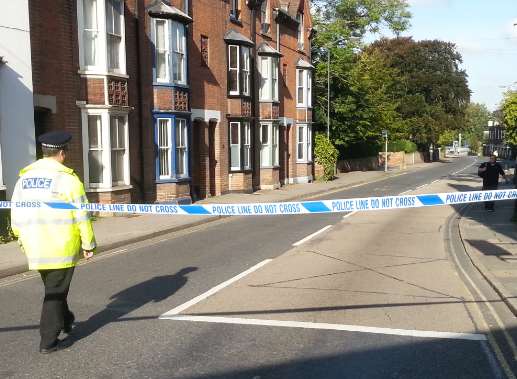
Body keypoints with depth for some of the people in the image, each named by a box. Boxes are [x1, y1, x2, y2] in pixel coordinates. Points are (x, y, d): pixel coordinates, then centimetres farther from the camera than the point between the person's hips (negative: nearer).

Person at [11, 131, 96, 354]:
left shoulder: (24, 177, 7)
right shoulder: (67, 178, -11)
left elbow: (16, 213, 13)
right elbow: (82, 216, -11)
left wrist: (22, 239, 24)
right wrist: (89, 244, -1)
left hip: (34, 248, 6)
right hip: (62, 247, -6)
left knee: (52, 287, 24)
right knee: (56, 292, 3)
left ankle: (66, 321, 42)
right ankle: (48, 341, 7)